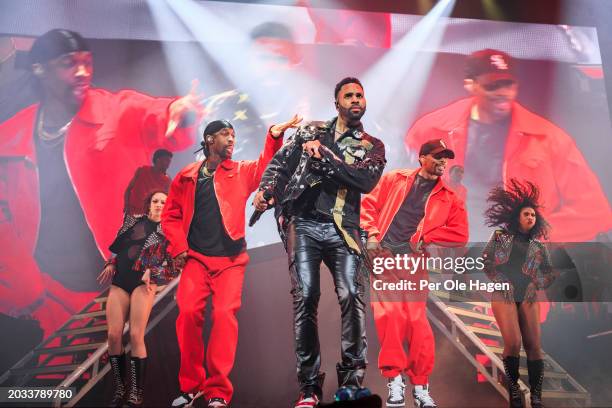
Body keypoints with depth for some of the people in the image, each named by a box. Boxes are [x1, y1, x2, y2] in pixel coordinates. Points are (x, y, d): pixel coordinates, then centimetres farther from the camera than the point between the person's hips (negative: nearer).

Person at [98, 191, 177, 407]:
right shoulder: (135, 220, 21)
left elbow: (166, 256, -1)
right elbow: (120, 245, 26)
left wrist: (150, 271, -16)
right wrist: (111, 264, 12)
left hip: (143, 282, -4)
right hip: (120, 281, 4)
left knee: (136, 336, -14)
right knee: (113, 335, -6)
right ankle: (119, 390, 6)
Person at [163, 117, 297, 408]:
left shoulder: (240, 172, 12)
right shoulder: (186, 177, 11)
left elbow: (265, 167, -1)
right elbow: (171, 215, 12)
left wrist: (274, 136, -16)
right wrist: (179, 248, -1)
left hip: (230, 259, 0)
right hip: (195, 257, 0)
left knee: (225, 315, -12)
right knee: (188, 313, -12)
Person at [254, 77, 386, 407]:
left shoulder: (372, 146, 15)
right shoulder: (311, 130, 19)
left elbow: (366, 181, -4)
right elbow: (280, 163, 14)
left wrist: (324, 156, -7)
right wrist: (265, 190, -5)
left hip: (342, 228, 0)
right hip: (303, 224, 0)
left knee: (351, 295, -16)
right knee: (305, 296, -10)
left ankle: (352, 378, -5)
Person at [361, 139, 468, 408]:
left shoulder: (449, 197, 12)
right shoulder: (395, 179, 13)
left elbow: (460, 234, 4)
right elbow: (369, 204, 15)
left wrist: (425, 238, -6)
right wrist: (372, 234, 0)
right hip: (383, 255, 0)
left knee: (417, 320, -6)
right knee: (388, 314, -15)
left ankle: (420, 386, 12)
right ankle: (394, 378, 0)